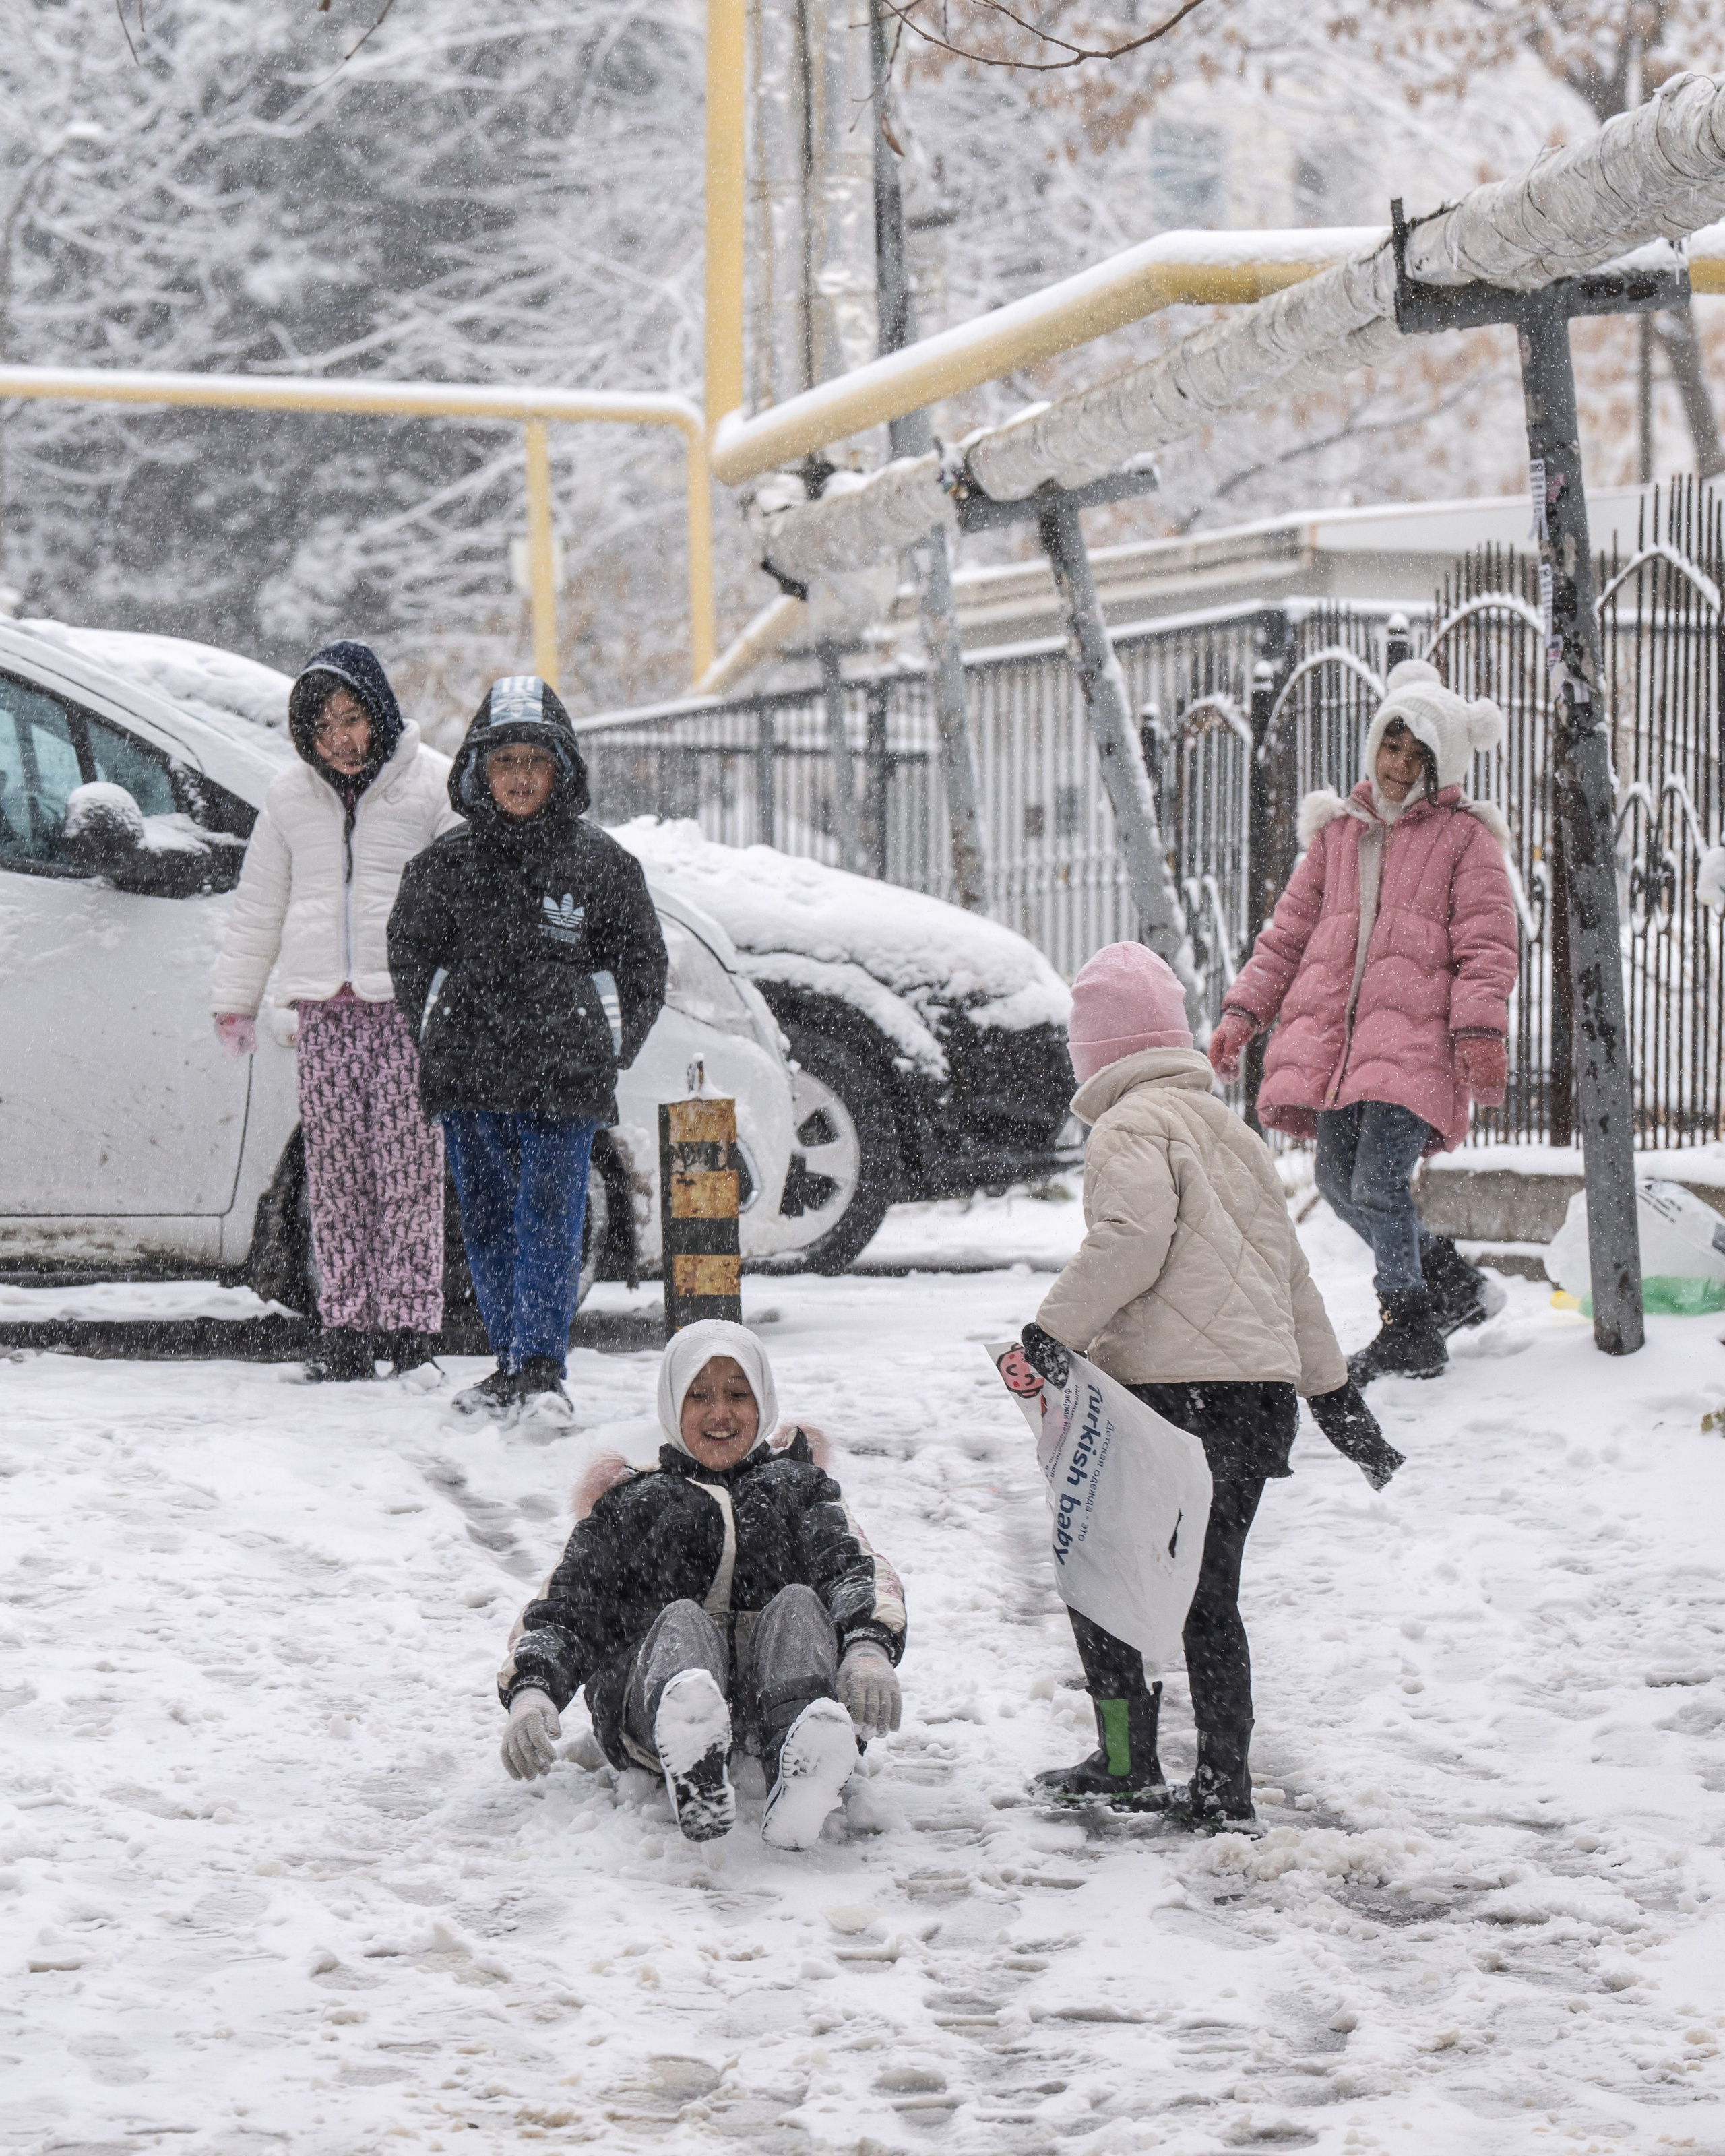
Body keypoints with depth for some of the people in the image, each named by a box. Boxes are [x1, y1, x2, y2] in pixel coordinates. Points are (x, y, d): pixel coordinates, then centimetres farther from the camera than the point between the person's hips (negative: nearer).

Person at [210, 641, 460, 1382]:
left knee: (408, 1169, -7)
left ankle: (410, 1329, -3)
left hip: (409, 999, -4)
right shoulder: (291, 796, 14)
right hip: (325, 1007, 4)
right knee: (335, 1174, 1)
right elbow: (258, 906, 22)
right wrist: (234, 1000, 23)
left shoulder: (433, 785, 2)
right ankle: (345, 1332, 5)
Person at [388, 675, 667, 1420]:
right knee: (488, 1222, 8)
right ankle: (510, 1363, 17)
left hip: (564, 1075, -2)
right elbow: (410, 953, 16)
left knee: (550, 1221, -8)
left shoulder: (598, 861, 2)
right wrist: (434, 1038, 10)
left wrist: (626, 1044, 4)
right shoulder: (447, 861, 5)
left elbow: (641, 957, 10)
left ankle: (541, 1366, -4)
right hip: (468, 1075, 2)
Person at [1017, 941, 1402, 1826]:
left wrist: (1055, 1330, -20)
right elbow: (1290, 1269, 24)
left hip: (1172, 1386, -8)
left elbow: (1132, 1239, -21)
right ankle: (1223, 1783, 11)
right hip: (1262, 1389, 8)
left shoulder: (1130, 1127, -3)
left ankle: (1125, 1762, 3)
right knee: (1210, 1592, 13)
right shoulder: (1230, 1130, 21)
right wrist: (1333, 1393, 28)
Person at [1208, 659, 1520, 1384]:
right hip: (1333, 1028, 6)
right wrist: (1242, 1012, 12)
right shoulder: (1338, 831, 20)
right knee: (1339, 1182, 4)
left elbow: (1487, 946, -1)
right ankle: (1454, 1284, 23)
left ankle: (1411, 1333, 2)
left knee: (1377, 1186, -14)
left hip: (1414, 1038, -6)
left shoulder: (1465, 839, 6)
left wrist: (1480, 1033, -14)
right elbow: (1289, 930, 21)